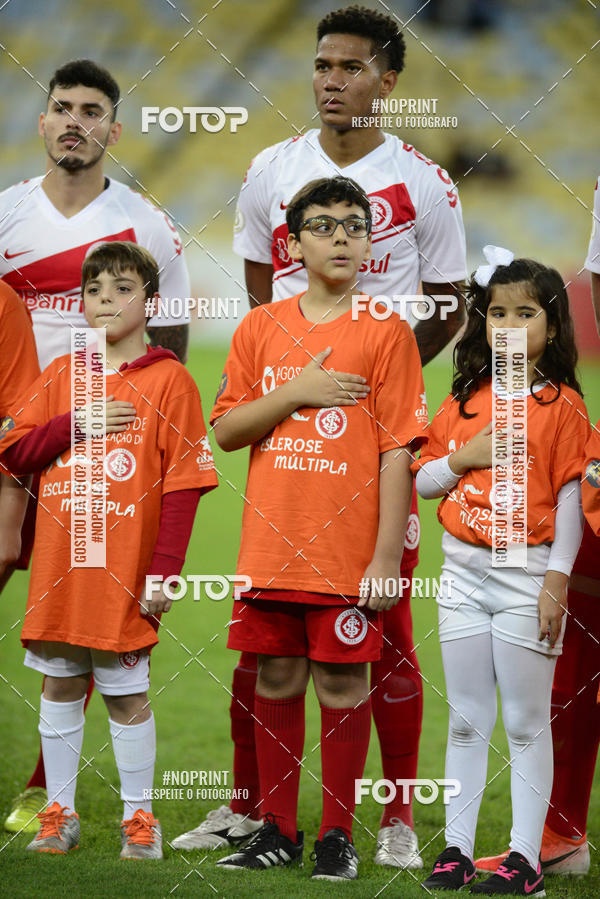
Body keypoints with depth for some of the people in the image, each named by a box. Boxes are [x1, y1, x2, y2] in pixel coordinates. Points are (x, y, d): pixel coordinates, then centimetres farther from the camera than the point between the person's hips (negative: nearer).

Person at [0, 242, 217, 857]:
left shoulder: (168, 380, -4)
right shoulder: (61, 375, 10)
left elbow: (183, 483, -7)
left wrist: (165, 569, -13)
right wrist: (76, 424, -10)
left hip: (123, 574, -4)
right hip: (58, 568, 4)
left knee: (127, 694, 3)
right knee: (59, 687, 10)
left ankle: (138, 818, 13)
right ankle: (60, 814, 19)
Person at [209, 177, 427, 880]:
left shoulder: (385, 333, -2)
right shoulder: (261, 328, 9)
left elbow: (397, 450, -5)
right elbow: (225, 429, 5)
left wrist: (387, 555, -11)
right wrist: (299, 392, -10)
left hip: (347, 547, -3)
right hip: (270, 543, 3)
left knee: (342, 684, 0)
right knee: (277, 680, 8)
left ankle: (337, 835, 9)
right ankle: (277, 829, 18)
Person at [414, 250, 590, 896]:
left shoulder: (561, 404, -4)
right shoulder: (464, 401, 9)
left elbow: (570, 496, -6)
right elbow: (421, 482, 13)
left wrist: (558, 579, -11)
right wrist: (464, 457, -7)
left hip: (527, 573, -4)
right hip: (463, 570, 4)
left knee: (526, 722, 0)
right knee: (466, 720, 9)